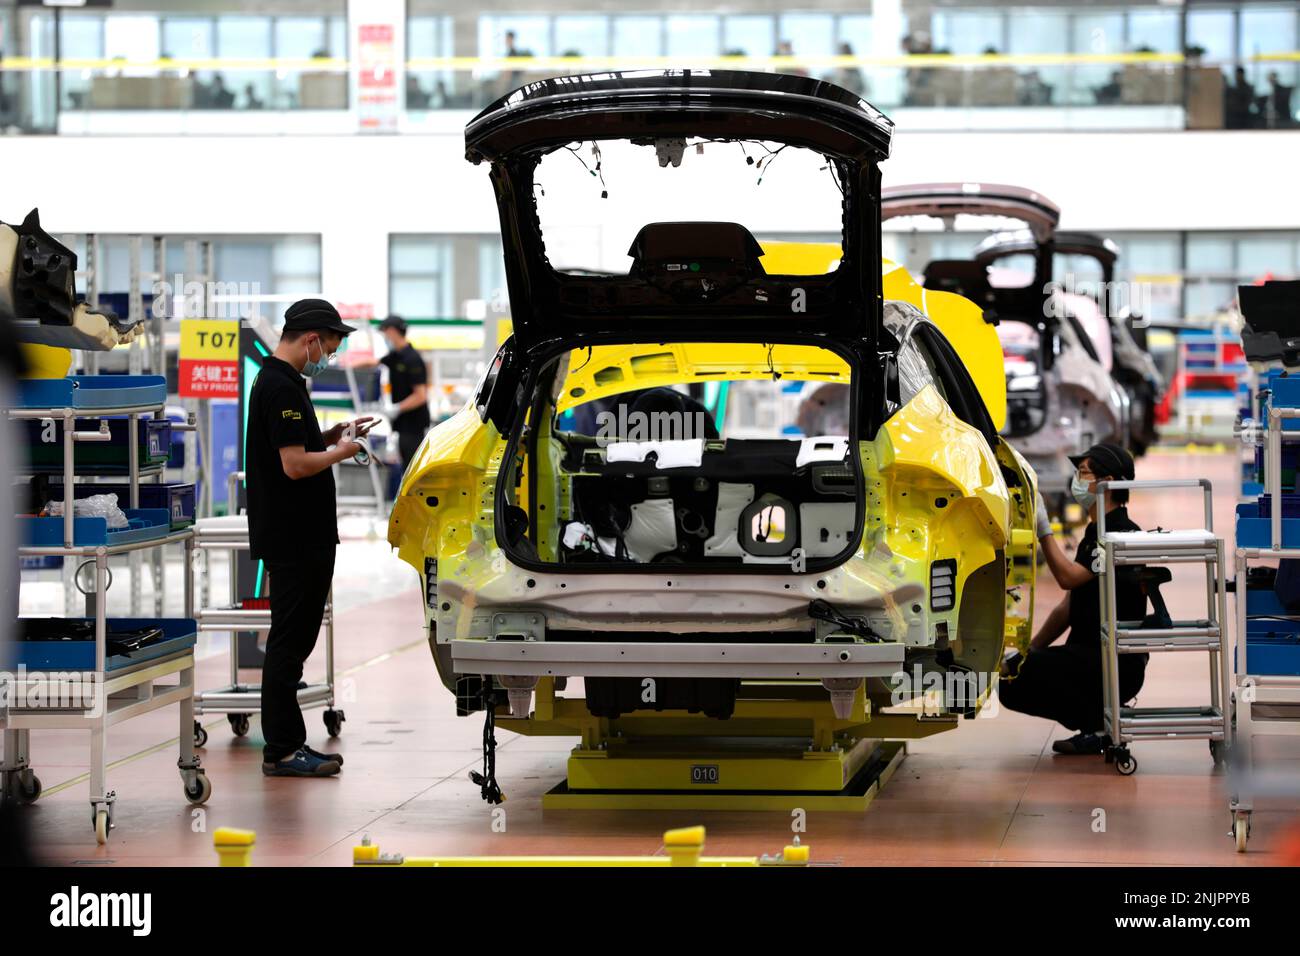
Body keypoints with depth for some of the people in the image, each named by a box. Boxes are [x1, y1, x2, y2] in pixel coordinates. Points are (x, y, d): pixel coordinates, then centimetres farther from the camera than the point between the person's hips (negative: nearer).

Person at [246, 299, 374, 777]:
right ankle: (281, 750, -2)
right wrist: (343, 451, -8)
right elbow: (295, 464, -23)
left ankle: (288, 744, 18)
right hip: (294, 540, -10)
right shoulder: (281, 387, -18)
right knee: (289, 641, -6)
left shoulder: (279, 381, 15)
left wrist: (334, 434, 12)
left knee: (294, 640, 13)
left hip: (302, 536, 10)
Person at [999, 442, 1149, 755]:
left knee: (1022, 673, -25)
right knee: (1010, 686, 1)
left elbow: (1068, 577, -23)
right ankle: (1096, 720, 9)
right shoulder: (1094, 534, 19)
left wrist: (1043, 529, -16)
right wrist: (1029, 650, 12)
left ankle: (1102, 725, -10)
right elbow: (1069, 607, 20)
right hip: (1088, 657, 10)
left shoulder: (1123, 534, -13)